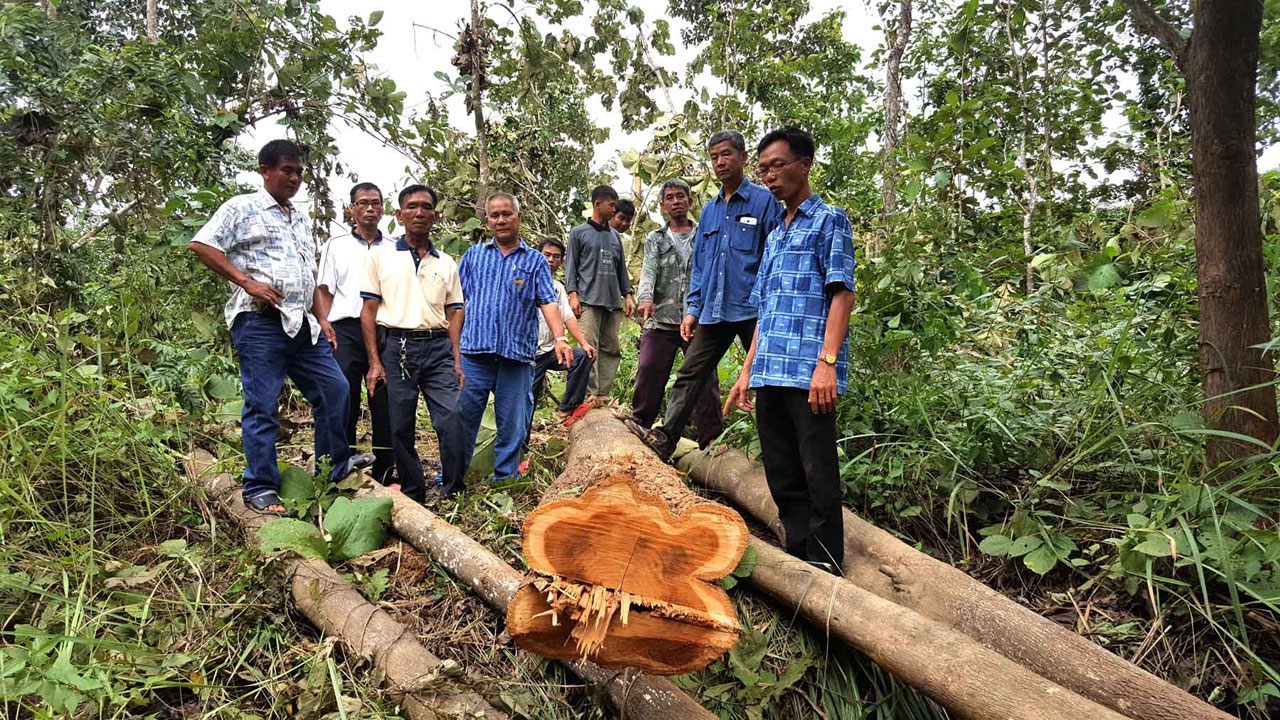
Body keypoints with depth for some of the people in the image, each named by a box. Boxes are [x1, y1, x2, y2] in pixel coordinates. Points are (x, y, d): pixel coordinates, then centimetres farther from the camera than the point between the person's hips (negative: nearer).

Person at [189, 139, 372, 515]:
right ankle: (260, 487, 7)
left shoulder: (301, 218, 21)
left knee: (334, 388, 8)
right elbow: (200, 244, -10)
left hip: (302, 324, 7)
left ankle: (334, 462, 23)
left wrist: (323, 321, 18)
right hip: (260, 322, -7)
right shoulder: (243, 208, 0)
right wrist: (246, 281, -15)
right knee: (263, 406, -3)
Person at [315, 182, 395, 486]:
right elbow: (324, 289, 9)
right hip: (346, 329, -1)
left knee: (384, 403, 2)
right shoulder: (336, 245, 13)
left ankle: (385, 470, 9)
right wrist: (323, 322, -7)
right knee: (344, 400, -2)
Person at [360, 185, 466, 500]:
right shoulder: (381, 257, 7)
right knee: (401, 427, 3)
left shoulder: (446, 263, 14)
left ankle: (454, 491, 3)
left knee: (451, 420, -9)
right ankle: (412, 494, 17)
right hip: (396, 347, -1)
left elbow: (454, 313, 12)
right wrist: (374, 362, -4)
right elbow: (369, 311, 3)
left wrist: (456, 360, 2)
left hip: (438, 348, 1)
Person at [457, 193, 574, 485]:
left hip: (517, 354, 0)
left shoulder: (535, 261, 10)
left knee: (512, 424, 5)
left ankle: (505, 481, 17)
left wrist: (559, 338, -14)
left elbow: (548, 302, 1)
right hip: (474, 351, 1)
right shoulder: (473, 255, 14)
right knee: (462, 419, 3)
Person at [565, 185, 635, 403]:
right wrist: (572, 294, -8)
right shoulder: (579, 233, 7)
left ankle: (604, 393, 3)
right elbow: (571, 266, 3)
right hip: (589, 299, -5)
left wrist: (628, 295, 13)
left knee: (611, 349, 1)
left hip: (613, 301, 5)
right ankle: (590, 392, -13)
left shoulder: (615, 236, 20)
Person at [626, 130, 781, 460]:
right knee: (689, 376, 4)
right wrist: (692, 309, 10)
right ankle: (665, 438, 7)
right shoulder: (709, 210, 16)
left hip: (753, 309, -6)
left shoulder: (764, 201, -2)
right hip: (713, 311, 6)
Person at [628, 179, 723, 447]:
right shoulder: (655, 239, 14)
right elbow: (648, 272, -2)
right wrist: (645, 298, -23)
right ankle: (638, 428, 12)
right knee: (648, 375, -1)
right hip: (661, 320, 1)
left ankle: (711, 437, 1)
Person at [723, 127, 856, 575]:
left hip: (808, 374, -7)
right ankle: (797, 561, 20)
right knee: (782, 478, 10)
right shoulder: (775, 236, 24)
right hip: (769, 375, 8)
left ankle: (824, 571, 4)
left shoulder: (829, 220, 3)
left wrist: (827, 363, -19)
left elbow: (842, 293, -8)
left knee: (818, 476, -3)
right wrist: (747, 372, 18)